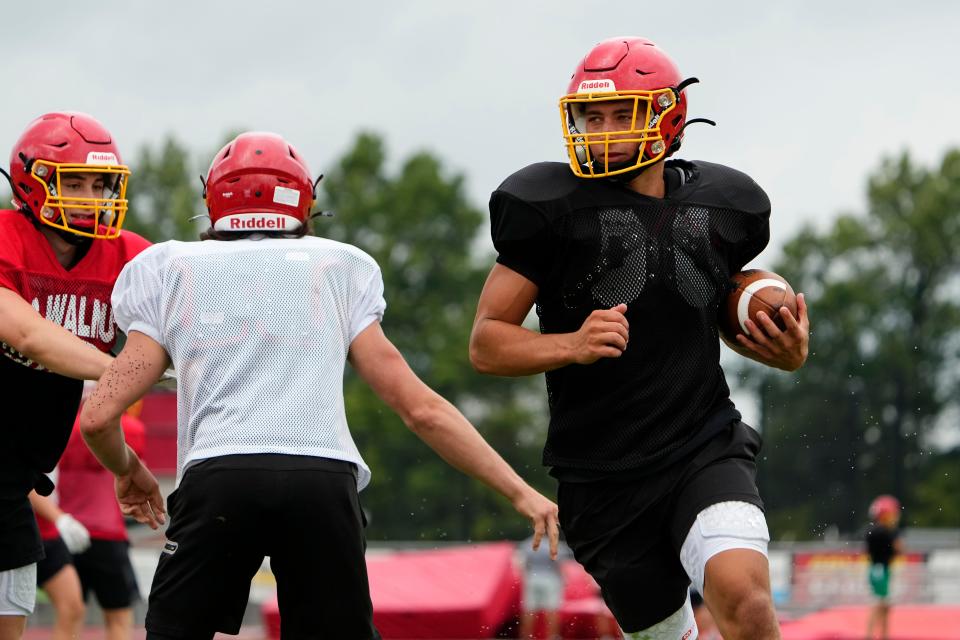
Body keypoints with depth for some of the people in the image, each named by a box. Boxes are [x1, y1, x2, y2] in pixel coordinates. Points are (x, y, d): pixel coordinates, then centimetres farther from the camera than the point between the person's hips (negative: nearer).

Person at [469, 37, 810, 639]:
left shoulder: (722, 205, 5)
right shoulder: (550, 207, -5)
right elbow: (486, 343, -4)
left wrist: (782, 349, 1)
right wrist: (571, 345, -23)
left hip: (706, 449, 1)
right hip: (603, 476, -1)